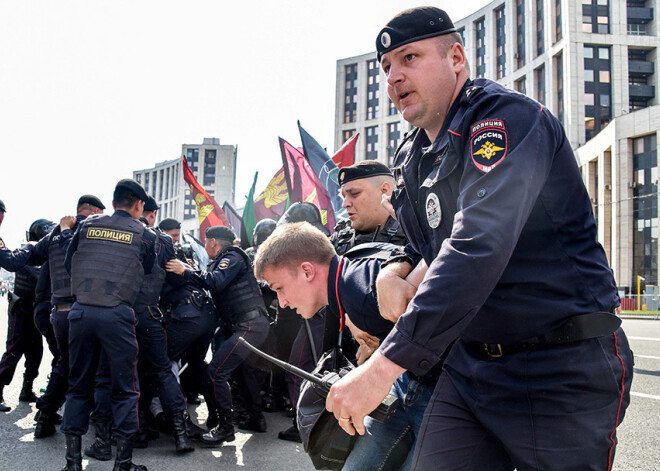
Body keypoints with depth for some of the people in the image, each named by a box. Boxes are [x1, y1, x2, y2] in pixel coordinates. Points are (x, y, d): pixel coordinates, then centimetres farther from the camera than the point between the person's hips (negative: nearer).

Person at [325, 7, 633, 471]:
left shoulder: (507, 116, -16)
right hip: (469, 366, 7)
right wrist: (395, 271, -4)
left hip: (561, 370, -7)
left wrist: (386, 364, -35)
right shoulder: (412, 159, 12)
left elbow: (479, 246, -30)